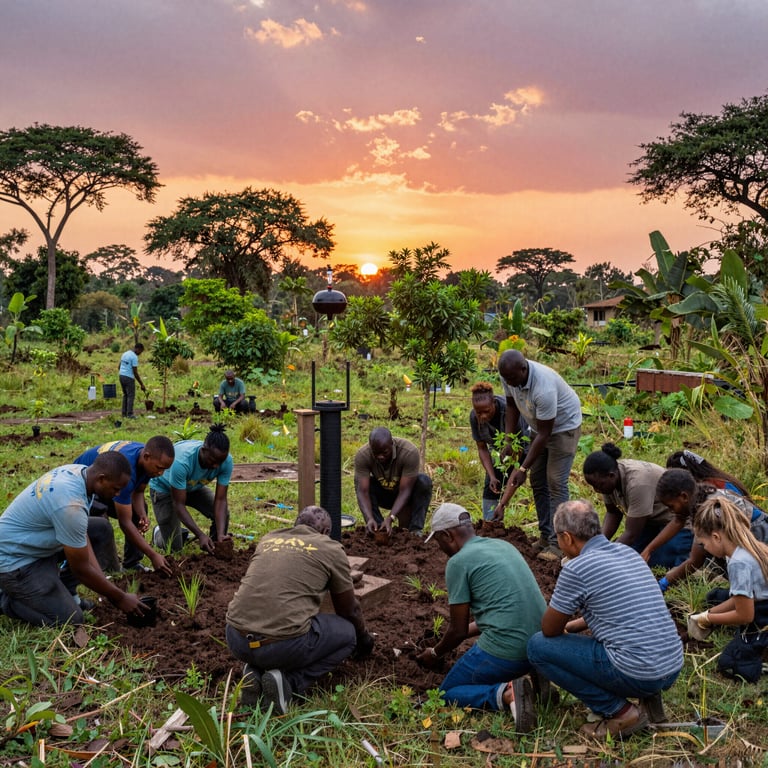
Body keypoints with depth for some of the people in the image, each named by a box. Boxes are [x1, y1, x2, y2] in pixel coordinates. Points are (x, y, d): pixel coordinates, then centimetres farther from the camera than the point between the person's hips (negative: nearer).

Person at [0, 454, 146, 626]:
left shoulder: (78, 470, -8)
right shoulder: (70, 505, -34)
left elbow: (83, 535, -1)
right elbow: (81, 569, -22)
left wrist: (105, 582, -5)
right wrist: (120, 598, -10)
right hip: (14, 561, -9)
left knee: (102, 528, 6)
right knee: (70, 620, -10)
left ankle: (64, 590, 12)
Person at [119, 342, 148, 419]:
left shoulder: (125, 353, 12)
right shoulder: (134, 357, -16)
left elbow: (119, 366, 18)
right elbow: (135, 372, -18)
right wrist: (142, 384, -13)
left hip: (121, 376, 8)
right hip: (129, 378, -8)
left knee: (125, 395, 16)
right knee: (131, 396, -2)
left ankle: (124, 413, 15)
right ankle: (130, 414, -3)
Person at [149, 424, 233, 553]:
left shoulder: (226, 461, -29)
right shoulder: (182, 461, -42)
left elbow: (220, 500, -24)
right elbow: (179, 505, -34)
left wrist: (220, 534, -37)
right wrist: (200, 535, -41)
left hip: (193, 487, 4)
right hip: (164, 488, -4)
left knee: (223, 514, -18)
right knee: (173, 547, -5)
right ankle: (158, 533, 29)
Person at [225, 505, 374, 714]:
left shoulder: (268, 539, 21)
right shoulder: (331, 549, 9)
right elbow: (350, 609, 20)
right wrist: (364, 639, 41)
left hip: (236, 641, 5)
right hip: (283, 645, -5)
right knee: (347, 633, 20)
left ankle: (255, 671, 8)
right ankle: (289, 681, -1)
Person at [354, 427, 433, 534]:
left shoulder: (410, 452, -33)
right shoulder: (362, 456, -27)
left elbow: (405, 491, -33)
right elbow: (362, 491, -31)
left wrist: (390, 518, -44)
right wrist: (369, 518, -47)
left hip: (408, 496, -2)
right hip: (383, 495, 2)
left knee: (424, 481, -32)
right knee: (359, 480, -25)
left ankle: (415, 530, -22)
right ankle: (377, 527, -18)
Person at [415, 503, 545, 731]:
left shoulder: (458, 562, -8)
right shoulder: (503, 545, 15)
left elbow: (458, 630, -3)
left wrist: (435, 653, 17)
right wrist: (470, 629, 34)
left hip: (505, 651, -8)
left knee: (447, 693, 14)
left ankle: (506, 693, -12)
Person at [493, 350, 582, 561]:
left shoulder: (544, 388, -39)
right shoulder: (509, 375, -17)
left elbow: (544, 434, -31)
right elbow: (512, 405, 2)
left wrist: (523, 468, -28)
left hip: (563, 426, -8)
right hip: (539, 426, 8)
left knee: (556, 483, -12)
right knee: (537, 481, 8)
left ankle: (557, 544, -7)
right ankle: (545, 535, 18)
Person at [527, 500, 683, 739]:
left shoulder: (576, 569, -13)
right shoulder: (628, 552, 11)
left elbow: (549, 629, 0)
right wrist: (573, 625, 34)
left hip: (637, 674, -8)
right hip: (673, 668, 8)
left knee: (538, 645, 1)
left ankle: (620, 712, 0)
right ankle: (647, 696, 12)